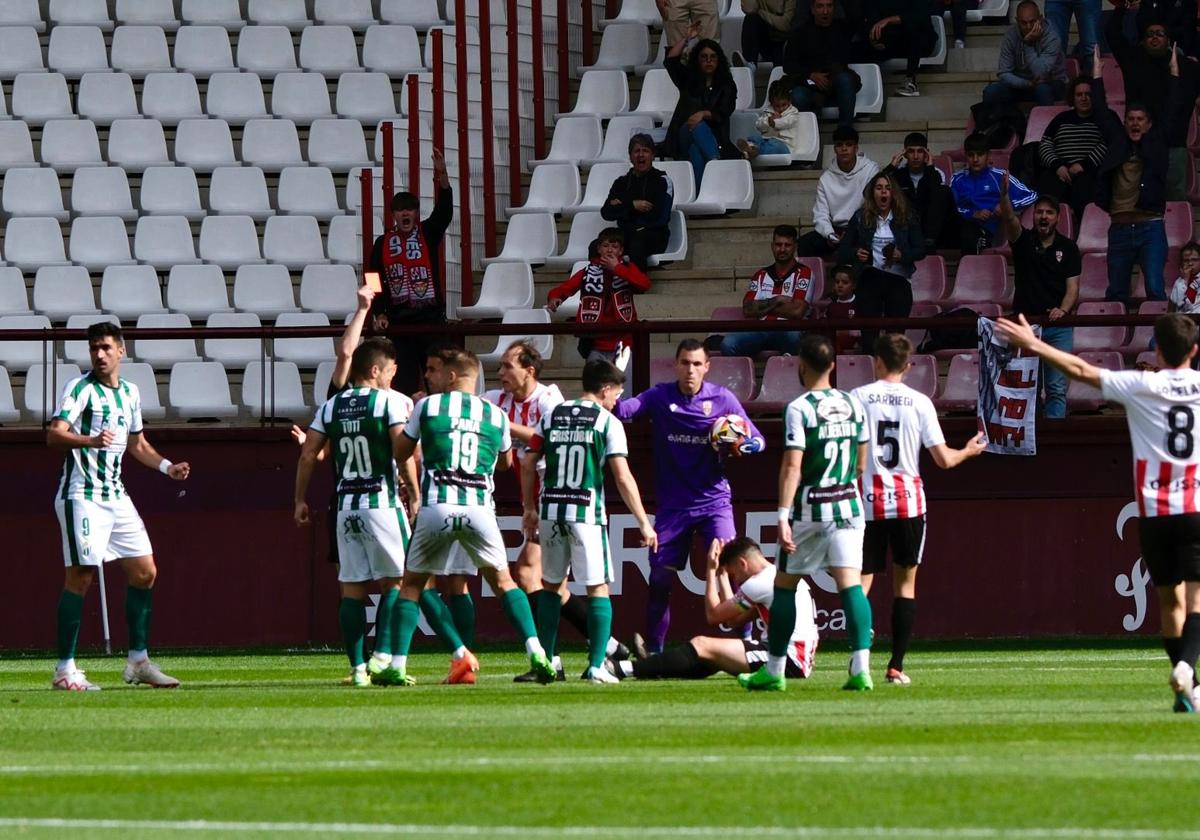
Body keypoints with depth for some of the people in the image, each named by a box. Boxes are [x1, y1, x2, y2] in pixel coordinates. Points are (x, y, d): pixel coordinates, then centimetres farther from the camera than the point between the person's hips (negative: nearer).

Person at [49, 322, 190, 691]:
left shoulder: (130, 392, 14)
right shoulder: (80, 388, -9)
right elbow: (54, 434, -23)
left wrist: (167, 467, 13)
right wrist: (90, 441, -41)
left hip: (116, 495, 8)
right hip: (82, 494, -8)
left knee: (144, 572, 7)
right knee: (81, 576, -10)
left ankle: (138, 661, 18)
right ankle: (65, 670, -8)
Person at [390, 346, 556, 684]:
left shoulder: (427, 407, 7)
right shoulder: (496, 416, 13)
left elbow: (399, 454, 17)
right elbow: (505, 462, 30)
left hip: (435, 508, -2)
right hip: (479, 510, 2)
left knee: (412, 584, 13)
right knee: (502, 580, 14)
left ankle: (397, 665, 6)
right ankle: (536, 652, -1)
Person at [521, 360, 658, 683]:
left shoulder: (552, 416, 9)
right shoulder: (607, 422, -3)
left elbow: (527, 465, 8)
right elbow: (622, 477, -8)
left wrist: (530, 510, 19)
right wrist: (644, 522, -4)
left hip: (551, 511, 4)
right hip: (587, 515, -4)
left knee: (551, 584, 17)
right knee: (598, 588, 3)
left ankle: (545, 661, 18)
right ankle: (596, 666, -5)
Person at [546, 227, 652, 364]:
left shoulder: (627, 269, 5)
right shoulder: (588, 272, 6)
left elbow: (645, 284, -13)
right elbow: (564, 288, 1)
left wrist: (616, 268, -13)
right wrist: (554, 298, -22)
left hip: (622, 343, -1)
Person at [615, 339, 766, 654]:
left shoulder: (722, 399, 0)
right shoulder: (660, 397, 1)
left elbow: (757, 441, 3)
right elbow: (623, 409, -15)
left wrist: (740, 446, -20)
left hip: (713, 500, -1)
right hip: (672, 506, 1)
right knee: (660, 579, 1)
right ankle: (653, 652, 12)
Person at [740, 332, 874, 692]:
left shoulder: (799, 409, -10)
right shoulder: (853, 405, 7)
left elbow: (792, 466, -17)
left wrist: (783, 517, -18)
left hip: (809, 509, -4)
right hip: (848, 506, 4)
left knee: (784, 585, 9)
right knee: (850, 584, -3)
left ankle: (774, 671, 15)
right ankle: (861, 668, -16)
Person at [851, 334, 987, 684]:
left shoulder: (858, 398, -1)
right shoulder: (920, 402, 1)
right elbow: (944, 459, 0)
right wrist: (970, 450, 20)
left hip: (868, 502, -1)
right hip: (908, 502, 1)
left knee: (861, 582, 3)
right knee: (905, 582, 10)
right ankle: (896, 665, 3)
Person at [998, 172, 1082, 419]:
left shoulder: (1067, 248, 6)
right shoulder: (1023, 240, 4)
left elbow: (1072, 287, 2)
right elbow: (1009, 219, -17)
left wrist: (1062, 310, -17)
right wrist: (1004, 196, -37)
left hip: (1058, 326, 0)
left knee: (1057, 388, -4)